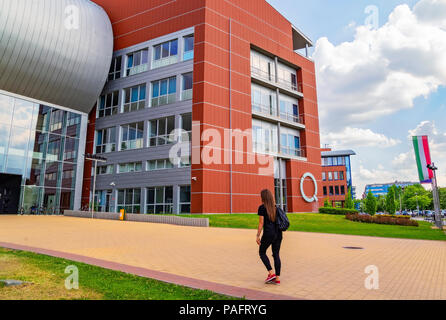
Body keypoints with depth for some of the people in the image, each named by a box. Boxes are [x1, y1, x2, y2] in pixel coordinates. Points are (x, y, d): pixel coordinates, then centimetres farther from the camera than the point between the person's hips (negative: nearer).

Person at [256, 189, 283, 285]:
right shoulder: (276, 207, 10)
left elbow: (261, 223, -10)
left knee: (262, 252, 13)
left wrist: (258, 236, -6)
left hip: (268, 234, -6)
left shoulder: (262, 207, -8)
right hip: (278, 233, 6)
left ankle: (271, 273, 4)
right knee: (276, 255, 9)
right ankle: (277, 278, 9)